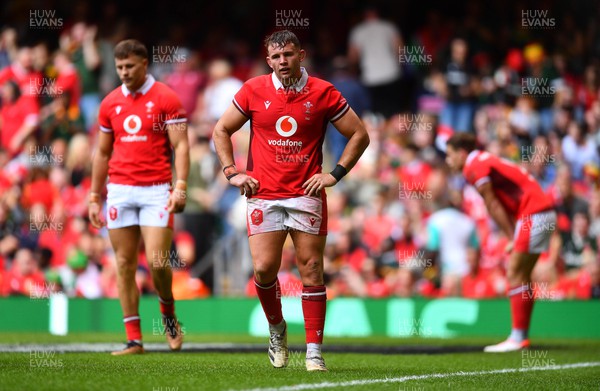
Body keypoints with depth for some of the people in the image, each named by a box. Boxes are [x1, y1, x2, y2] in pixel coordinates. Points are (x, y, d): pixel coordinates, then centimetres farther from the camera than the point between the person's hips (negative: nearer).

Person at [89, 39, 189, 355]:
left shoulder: (166, 98, -1)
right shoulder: (110, 103, 11)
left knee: (157, 261, -11)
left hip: (156, 190, -3)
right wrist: (94, 198, 14)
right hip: (120, 190, 4)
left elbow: (180, 145, -4)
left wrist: (181, 186, -16)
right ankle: (134, 340, 4)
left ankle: (168, 313, 19)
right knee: (125, 264, 1)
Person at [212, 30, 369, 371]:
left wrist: (335, 174, -2)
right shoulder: (253, 91, 3)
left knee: (311, 269, -3)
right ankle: (277, 328, 21)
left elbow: (359, 135, 6)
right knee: (264, 267, -7)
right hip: (264, 195, 1)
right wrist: (232, 173, 4)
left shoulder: (323, 93, 0)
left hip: (307, 194, -1)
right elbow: (221, 131, 14)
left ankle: (314, 351, 2)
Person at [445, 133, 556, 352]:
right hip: (544, 213, 10)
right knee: (522, 275, 12)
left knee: (515, 274, -9)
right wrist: (514, 239, 7)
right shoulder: (485, 161, 22)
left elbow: (494, 207, -10)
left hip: (533, 216, -10)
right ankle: (522, 336, 13)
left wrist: (512, 238, -6)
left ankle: (518, 338, -11)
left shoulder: (474, 167, -8)